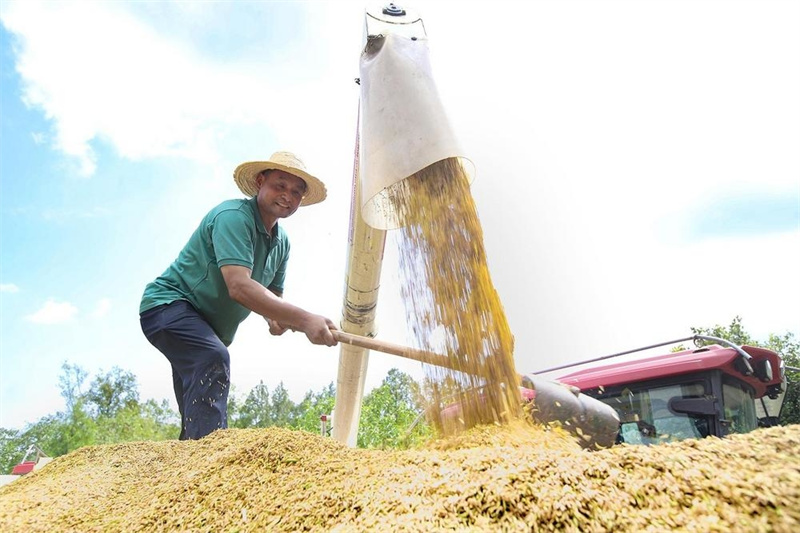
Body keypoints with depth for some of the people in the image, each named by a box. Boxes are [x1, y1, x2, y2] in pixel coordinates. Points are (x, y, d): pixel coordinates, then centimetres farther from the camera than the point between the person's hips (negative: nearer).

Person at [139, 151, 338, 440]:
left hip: (208, 329, 9)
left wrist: (276, 317, -13)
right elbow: (239, 287, -38)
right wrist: (303, 319, -44)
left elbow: (273, 293, 12)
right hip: (169, 305, -9)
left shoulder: (281, 241, 4)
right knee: (213, 360, -35)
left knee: (197, 417, 12)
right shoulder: (233, 216, -23)